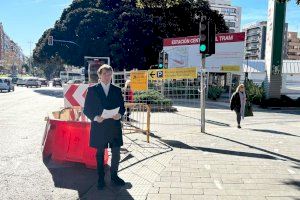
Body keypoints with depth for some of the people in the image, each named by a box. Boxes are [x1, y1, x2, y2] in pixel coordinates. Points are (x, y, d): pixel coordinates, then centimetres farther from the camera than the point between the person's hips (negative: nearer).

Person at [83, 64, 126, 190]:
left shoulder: (117, 90, 8)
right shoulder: (92, 90, 0)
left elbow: (122, 107, 10)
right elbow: (86, 109, 0)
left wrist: (120, 115, -11)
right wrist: (95, 117, -17)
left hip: (114, 126, 2)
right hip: (99, 126, -2)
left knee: (116, 153, 7)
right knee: (100, 153, 10)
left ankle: (114, 176, 28)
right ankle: (101, 178, 25)